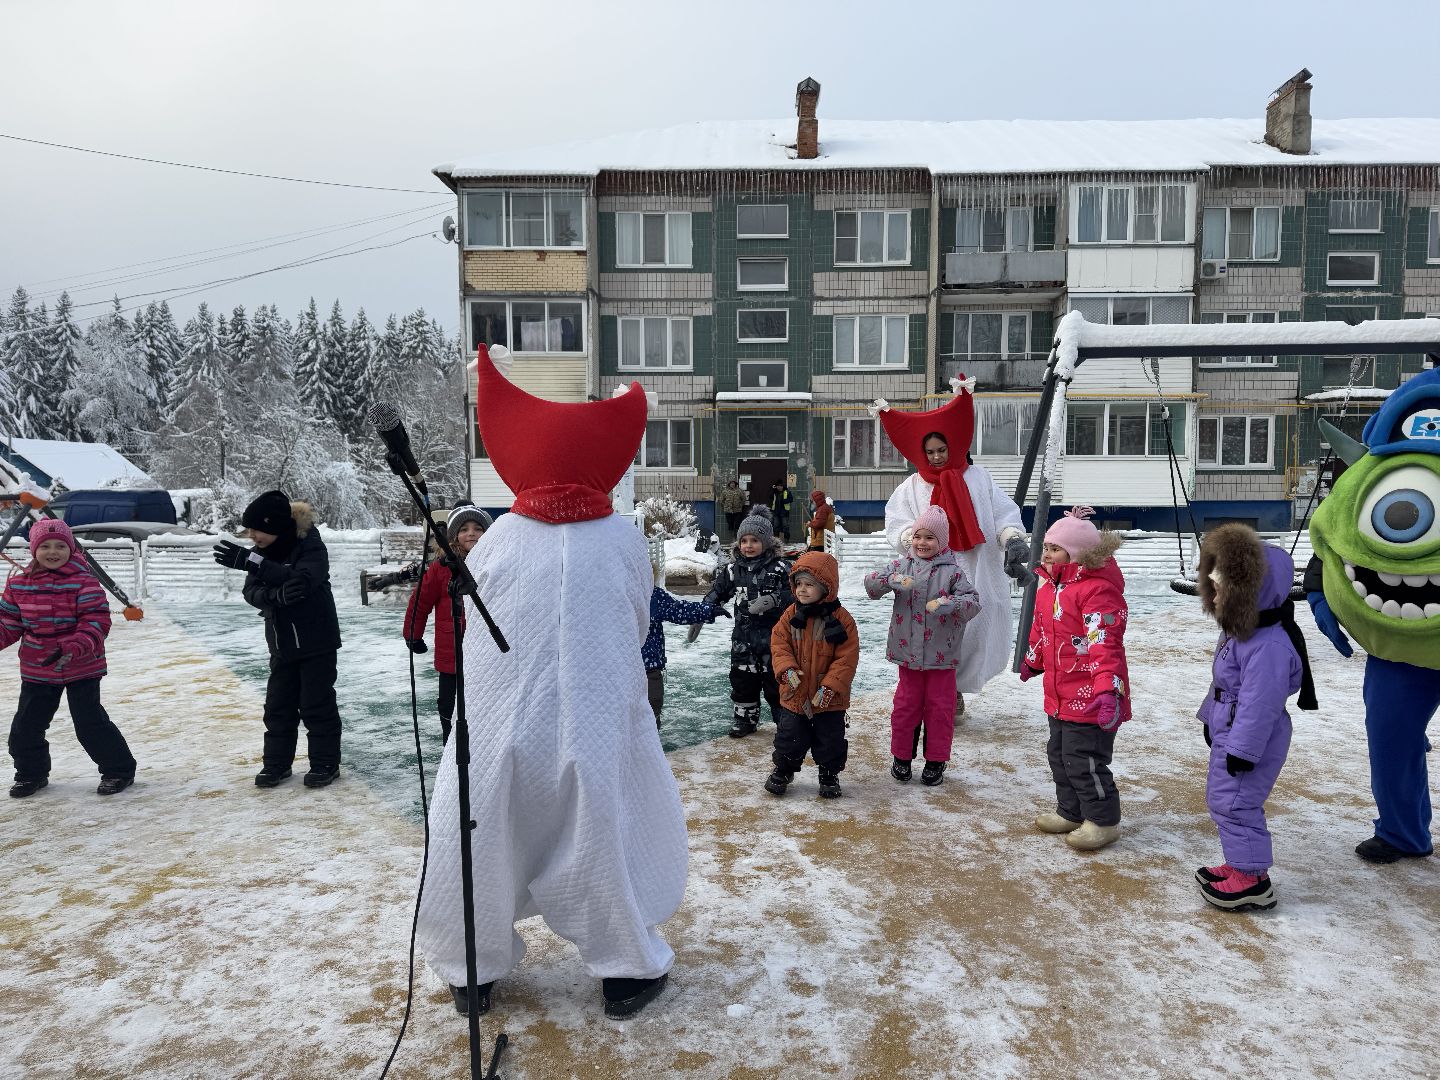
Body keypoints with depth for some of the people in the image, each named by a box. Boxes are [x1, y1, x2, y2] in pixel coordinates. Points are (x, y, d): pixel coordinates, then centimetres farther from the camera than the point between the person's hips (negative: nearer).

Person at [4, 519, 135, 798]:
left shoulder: (84, 581, -14)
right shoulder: (19, 584, 2)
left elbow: (97, 621, -19)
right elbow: (9, 623, 11)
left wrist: (73, 648, -32)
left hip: (82, 669, -5)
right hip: (36, 670, 5)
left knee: (90, 724, -4)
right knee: (25, 726, 13)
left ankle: (119, 769, 12)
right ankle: (31, 772, 35)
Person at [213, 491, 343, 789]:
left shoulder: (311, 546, -17)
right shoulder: (260, 553, 1)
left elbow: (304, 580, -34)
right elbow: (251, 592, -9)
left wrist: (251, 562, -40)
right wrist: (276, 594, -32)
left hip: (317, 643, -6)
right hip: (282, 644, 6)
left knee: (317, 705, 1)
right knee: (278, 706, 11)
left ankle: (325, 764, 15)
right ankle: (276, 764, 24)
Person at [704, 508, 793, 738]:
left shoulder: (780, 568, -9)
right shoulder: (734, 568, 3)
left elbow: (794, 594, -12)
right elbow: (716, 594, 10)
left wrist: (774, 599, -27)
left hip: (773, 635, -4)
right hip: (744, 635, 4)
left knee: (776, 679, 3)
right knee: (742, 679, 11)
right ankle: (745, 718, 27)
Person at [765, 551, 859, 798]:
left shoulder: (841, 619, -13)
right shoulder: (791, 615, -3)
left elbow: (847, 657, -14)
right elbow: (778, 643, -1)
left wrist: (830, 686, -19)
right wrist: (787, 669, -18)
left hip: (828, 697, -2)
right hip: (795, 694, 2)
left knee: (830, 739, 10)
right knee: (789, 737, 12)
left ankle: (829, 775, 31)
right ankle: (783, 770, 33)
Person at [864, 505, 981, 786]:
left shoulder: (951, 571, -5)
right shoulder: (901, 565, 2)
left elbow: (973, 601, -12)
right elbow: (870, 583, -7)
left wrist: (949, 603, -31)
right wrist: (891, 580, -27)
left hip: (942, 655, -1)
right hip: (908, 652, 1)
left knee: (939, 706, 8)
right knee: (906, 704, 10)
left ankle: (936, 761, 22)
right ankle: (902, 756, 24)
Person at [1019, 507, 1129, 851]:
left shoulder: (1097, 589, -21)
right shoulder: (1049, 584, 8)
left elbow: (1105, 644, -28)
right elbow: (1041, 628, 24)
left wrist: (1108, 689, -34)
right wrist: (1032, 661, 35)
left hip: (1090, 697, -10)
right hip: (1059, 695, 10)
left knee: (1083, 760, -2)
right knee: (1059, 754, 19)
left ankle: (1103, 820, 17)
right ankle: (1070, 812, 35)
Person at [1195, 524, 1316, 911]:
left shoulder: (1268, 645, -29)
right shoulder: (1239, 629, 6)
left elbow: (1260, 704, -27)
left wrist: (1243, 749, -23)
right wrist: (1211, 719, 23)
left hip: (1251, 741, -11)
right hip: (1228, 733, 11)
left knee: (1234, 803, -3)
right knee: (1220, 799, 18)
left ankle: (1253, 879, 10)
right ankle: (1241, 865, 32)